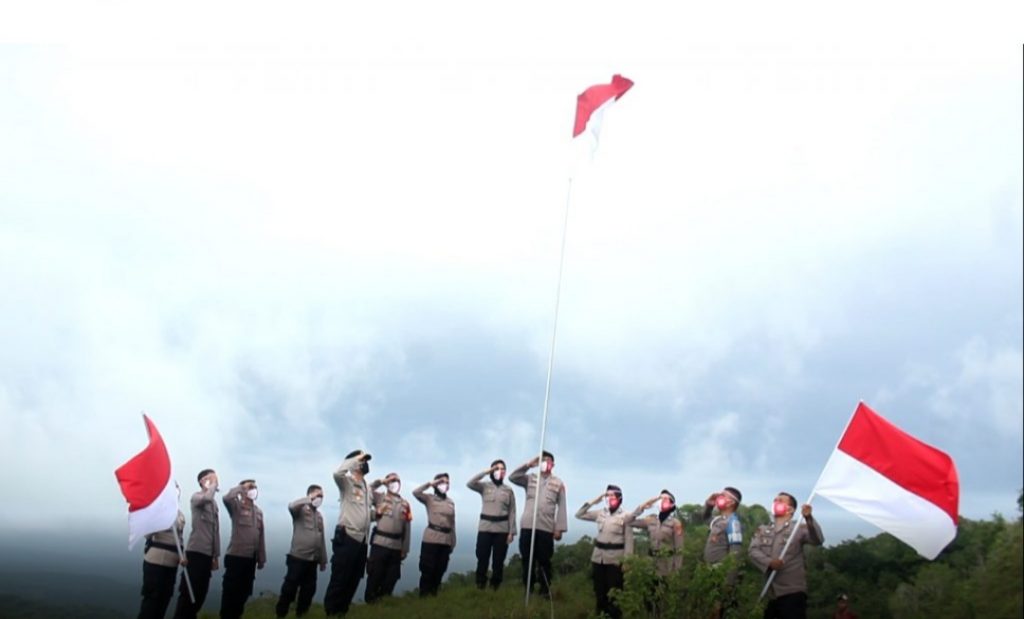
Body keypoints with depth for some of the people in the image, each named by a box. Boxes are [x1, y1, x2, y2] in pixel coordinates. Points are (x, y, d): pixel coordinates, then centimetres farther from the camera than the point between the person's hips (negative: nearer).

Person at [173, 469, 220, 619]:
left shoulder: (214, 503, 18)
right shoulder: (197, 497, -3)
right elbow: (207, 498, -30)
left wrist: (216, 556, 17)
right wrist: (213, 484, -12)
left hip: (207, 554, 7)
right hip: (196, 552, -7)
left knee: (200, 593, 9)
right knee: (188, 592, -5)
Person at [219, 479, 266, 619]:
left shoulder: (259, 511, 13)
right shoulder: (236, 506, -3)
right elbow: (226, 498, -27)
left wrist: (261, 558, 14)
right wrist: (241, 487, -12)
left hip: (251, 558, 6)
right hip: (236, 556, -6)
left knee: (244, 592, 12)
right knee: (230, 592, -2)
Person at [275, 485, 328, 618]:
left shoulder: (319, 515, 15)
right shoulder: (301, 509, -3)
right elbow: (291, 505, -29)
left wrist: (323, 560, 18)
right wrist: (311, 498, -24)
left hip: (312, 560, 6)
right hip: (298, 558, -6)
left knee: (309, 589, 9)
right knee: (290, 589, -4)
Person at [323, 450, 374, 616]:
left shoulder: (368, 488, 20)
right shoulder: (347, 481, -3)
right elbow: (337, 473, -27)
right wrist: (356, 458, -16)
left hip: (362, 539, 8)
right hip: (347, 537, -8)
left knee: (354, 580, 13)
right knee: (339, 580, -7)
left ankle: (342, 612, 22)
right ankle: (330, 613, 1)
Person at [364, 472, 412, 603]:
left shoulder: (405, 504, 11)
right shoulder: (380, 497, 4)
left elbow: (407, 529, 11)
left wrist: (405, 549, 9)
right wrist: (381, 481, -8)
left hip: (396, 547, 4)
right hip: (380, 544, -4)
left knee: (391, 579, 9)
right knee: (375, 576, -1)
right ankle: (370, 603, 9)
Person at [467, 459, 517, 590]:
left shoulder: (508, 490, 8)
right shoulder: (484, 486, 6)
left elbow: (512, 512, 5)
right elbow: (469, 483, -13)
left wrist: (511, 532, -3)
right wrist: (486, 471, -13)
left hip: (502, 529, 1)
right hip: (485, 527, -1)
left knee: (498, 561, 2)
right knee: (482, 559, -2)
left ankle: (494, 588, 10)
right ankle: (480, 587, 5)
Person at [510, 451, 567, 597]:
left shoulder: (558, 484, 6)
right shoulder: (530, 479, 11)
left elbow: (561, 507, 3)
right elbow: (512, 477, -2)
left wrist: (559, 529, -3)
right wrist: (528, 465, -8)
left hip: (546, 528, -2)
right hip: (527, 526, 2)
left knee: (544, 561, 2)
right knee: (527, 560, 6)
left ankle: (545, 591, 13)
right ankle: (527, 590, 17)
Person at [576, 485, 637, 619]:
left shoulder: (625, 516, -4)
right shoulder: (600, 513, 7)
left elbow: (629, 540, -6)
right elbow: (579, 514, 10)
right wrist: (593, 502, 2)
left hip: (615, 558, -4)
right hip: (598, 557, 4)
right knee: (599, 591, 10)